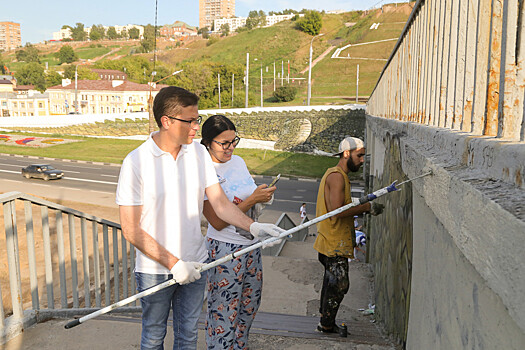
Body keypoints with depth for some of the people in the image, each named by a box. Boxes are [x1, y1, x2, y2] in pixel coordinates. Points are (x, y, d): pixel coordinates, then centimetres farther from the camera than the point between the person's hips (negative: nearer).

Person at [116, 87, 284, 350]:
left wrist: (251, 226, -19)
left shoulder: (199, 153, -2)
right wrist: (173, 264, -19)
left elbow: (220, 202, -2)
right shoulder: (136, 162, -16)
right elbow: (130, 229, -16)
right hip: (154, 269, -3)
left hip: (194, 264, 4)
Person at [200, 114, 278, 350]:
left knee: (249, 304, 20)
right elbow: (217, 222, -20)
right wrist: (252, 200, -21)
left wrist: (264, 196, -6)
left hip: (251, 244, 8)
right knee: (224, 311, 4)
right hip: (224, 250, -7)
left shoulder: (238, 161, 5)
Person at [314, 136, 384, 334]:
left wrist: (362, 209, 10)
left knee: (332, 282, 18)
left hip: (332, 242, 10)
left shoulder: (335, 175, 17)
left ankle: (326, 322, 30)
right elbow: (337, 210, -26)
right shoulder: (337, 176, -17)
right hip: (335, 243, -10)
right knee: (339, 284, 0)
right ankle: (327, 325, 14)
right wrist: (367, 207, -18)